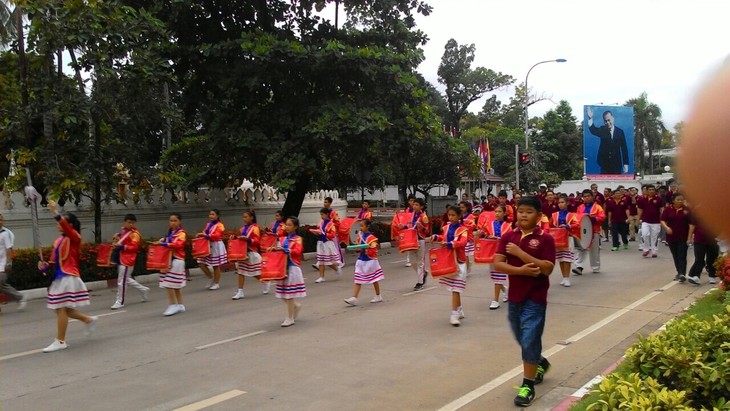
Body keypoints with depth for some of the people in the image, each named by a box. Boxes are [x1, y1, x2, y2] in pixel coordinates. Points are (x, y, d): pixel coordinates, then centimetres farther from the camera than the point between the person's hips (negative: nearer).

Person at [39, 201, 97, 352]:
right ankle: (89, 320, 29)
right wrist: (46, 265, -1)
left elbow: (66, 227, -29)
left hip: (68, 278, -8)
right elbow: (55, 260, 19)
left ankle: (60, 341, 3)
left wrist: (55, 213, -41)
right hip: (59, 277, 8)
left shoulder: (74, 237, -8)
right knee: (61, 309, 12)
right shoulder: (58, 240, 14)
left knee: (61, 309, -6)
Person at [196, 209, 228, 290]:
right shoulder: (208, 224, 14)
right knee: (201, 263, 1)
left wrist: (206, 235, -29)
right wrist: (200, 235, -4)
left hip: (216, 246, -7)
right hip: (207, 246, 7)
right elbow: (204, 233, 19)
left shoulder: (219, 225, -8)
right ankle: (212, 278, 18)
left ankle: (217, 283, 14)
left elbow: (217, 235, -21)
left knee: (216, 266, 1)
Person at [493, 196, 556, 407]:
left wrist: (520, 252, -22)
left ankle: (528, 385, 9)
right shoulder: (508, 237, 1)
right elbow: (497, 264, -7)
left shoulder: (545, 239, -9)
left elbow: (547, 268, -20)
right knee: (522, 339, 20)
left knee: (529, 340, -5)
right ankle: (540, 362, 48)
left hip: (535, 298, -5)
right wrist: (521, 270, -21)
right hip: (514, 296, 5)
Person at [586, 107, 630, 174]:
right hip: (604, 163, 0)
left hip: (616, 164, 1)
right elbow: (593, 131, -18)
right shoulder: (602, 130, 4)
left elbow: (624, 149, 4)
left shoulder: (620, 132, 4)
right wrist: (590, 118, -37)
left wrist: (625, 164, -1)